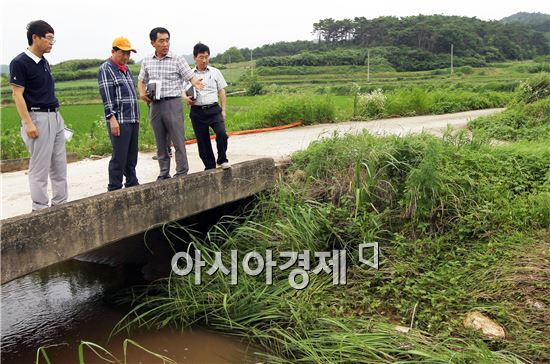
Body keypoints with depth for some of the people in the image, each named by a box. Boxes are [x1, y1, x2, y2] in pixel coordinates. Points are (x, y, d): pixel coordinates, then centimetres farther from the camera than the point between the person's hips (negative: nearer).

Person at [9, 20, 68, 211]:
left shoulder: (44, 62, 14)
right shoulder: (20, 63, -9)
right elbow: (18, 95, -13)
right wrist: (28, 123, -20)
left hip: (55, 117, 8)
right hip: (38, 118, -8)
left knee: (60, 166, 11)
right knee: (40, 167, -3)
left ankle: (61, 205, 19)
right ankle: (40, 209, 5)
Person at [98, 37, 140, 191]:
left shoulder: (126, 69, 19)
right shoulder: (106, 69, -6)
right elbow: (106, 97, -14)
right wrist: (112, 119, -20)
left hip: (133, 120, 8)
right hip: (119, 121, -8)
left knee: (132, 156, 12)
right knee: (119, 157, -7)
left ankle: (132, 184, 22)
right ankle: (114, 189, 0)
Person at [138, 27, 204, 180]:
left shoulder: (177, 60, -1)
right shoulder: (147, 61, 11)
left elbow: (190, 76, -8)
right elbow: (141, 80, 21)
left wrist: (195, 83, -31)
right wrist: (142, 93, 1)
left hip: (173, 103, -4)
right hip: (154, 105, 4)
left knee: (178, 141, -5)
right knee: (160, 143, 11)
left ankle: (182, 173, 2)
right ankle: (164, 173, 20)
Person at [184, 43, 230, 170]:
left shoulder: (215, 72, 7)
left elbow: (221, 91, 10)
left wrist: (223, 110, 5)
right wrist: (186, 98, -12)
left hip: (213, 109, -1)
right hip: (197, 111, 1)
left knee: (221, 133, -20)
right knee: (202, 141, 4)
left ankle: (222, 159, 1)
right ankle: (210, 167, 17)